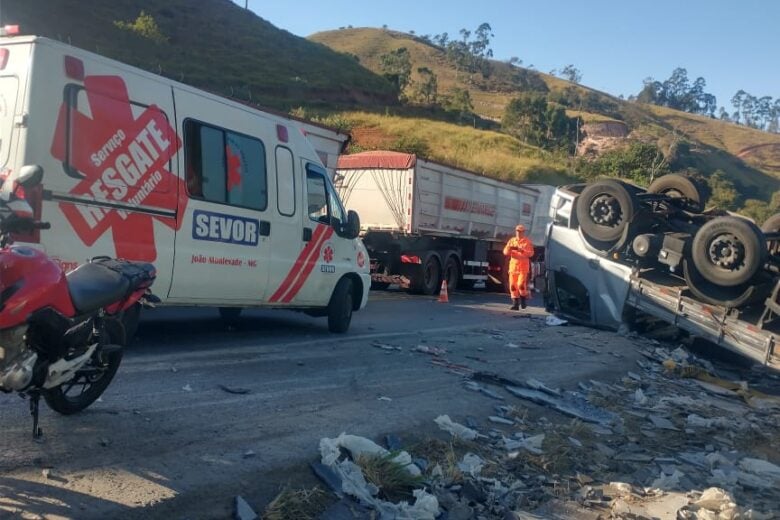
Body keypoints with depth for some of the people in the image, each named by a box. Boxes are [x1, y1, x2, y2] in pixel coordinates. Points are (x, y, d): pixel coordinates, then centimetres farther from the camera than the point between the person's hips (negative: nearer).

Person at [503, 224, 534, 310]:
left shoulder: (528, 241, 2)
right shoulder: (512, 240, 12)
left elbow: (531, 253, -10)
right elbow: (505, 252, 4)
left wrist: (521, 250, -24)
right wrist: (509, 248, -19)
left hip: (524, 266, -3)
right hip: (513, 265, 4)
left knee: (521, 284, -15)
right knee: (513, 285, 0)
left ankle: (523, 299, 10)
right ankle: (515, 304, 7)